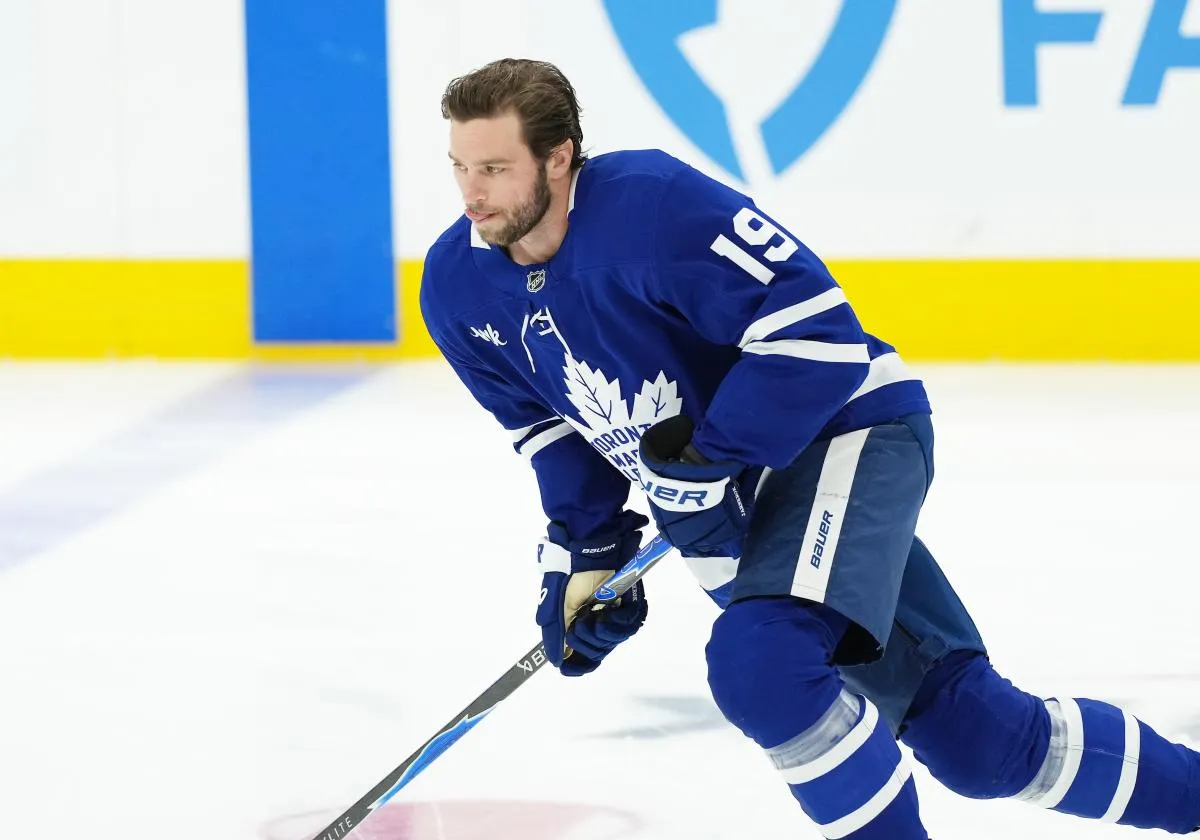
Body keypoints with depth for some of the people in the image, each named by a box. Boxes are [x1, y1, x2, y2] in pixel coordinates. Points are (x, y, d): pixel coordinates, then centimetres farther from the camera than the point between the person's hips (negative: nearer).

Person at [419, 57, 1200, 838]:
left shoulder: (652, 202, -26)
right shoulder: (458, 285, -4)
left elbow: (814, 327, -26)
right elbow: (549, 423, 13)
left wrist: (711, 458, -26)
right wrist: (587, 553, 4)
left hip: (845, 432, -7)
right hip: (720, 511, 7)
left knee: (761, 663, -32)